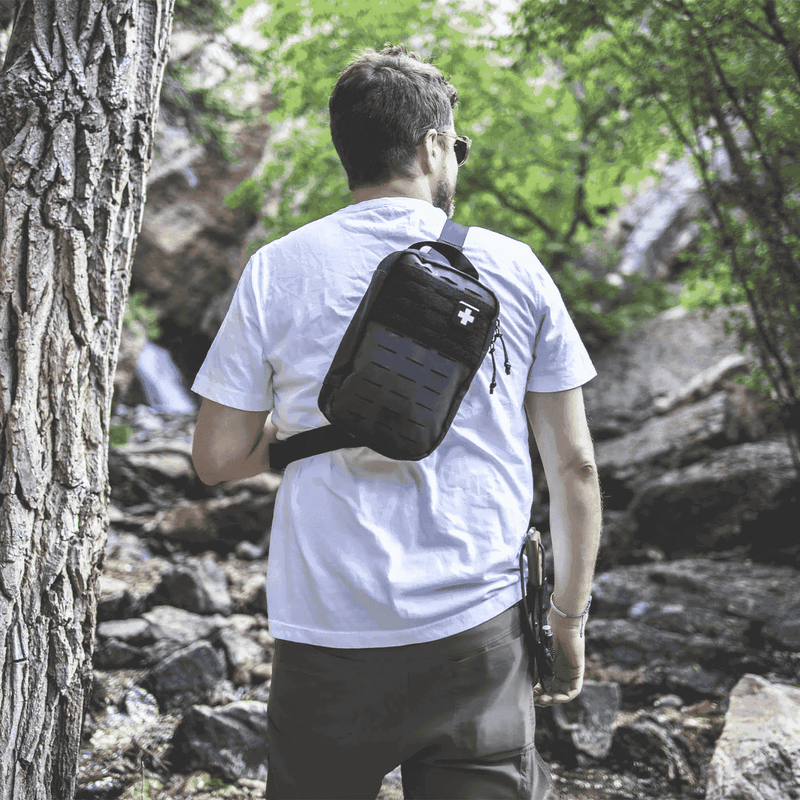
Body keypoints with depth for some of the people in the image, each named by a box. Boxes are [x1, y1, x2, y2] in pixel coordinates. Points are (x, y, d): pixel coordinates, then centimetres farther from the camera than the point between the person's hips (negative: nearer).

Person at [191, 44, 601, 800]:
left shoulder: (277, 270, -1)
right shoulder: (514, 269, 2)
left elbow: (217, 457, 1)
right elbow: (573, 464, 3)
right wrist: (570, 617, 12)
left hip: (328, 636, 0)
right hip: (479, 640, 0)